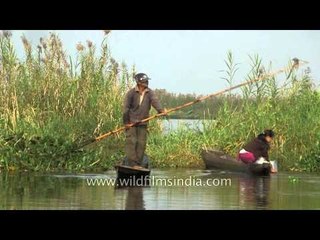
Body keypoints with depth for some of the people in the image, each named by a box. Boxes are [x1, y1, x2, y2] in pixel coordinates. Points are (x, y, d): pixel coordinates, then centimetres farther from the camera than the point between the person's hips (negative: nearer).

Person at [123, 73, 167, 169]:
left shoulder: (150, 93, 2)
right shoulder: (131, 93, -7)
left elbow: (155, 101, -16)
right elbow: (126, 108, -7)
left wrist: (161, 110, -35)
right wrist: (126, 122, -9)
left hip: (143, 123, 4)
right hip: (131, 122, -4)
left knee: (141, 143, 2)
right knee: (131, 141, -9)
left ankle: (138, 164, 7)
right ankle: (132, 163, -11)